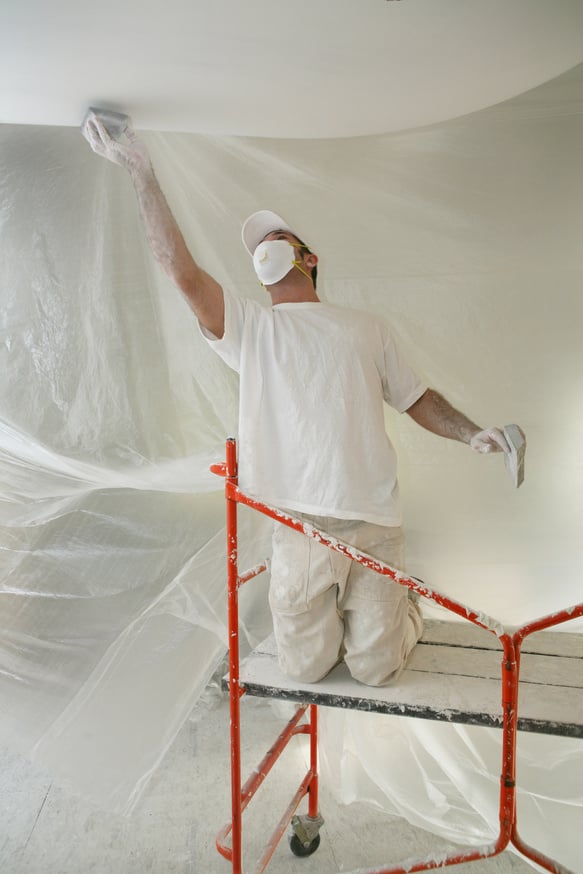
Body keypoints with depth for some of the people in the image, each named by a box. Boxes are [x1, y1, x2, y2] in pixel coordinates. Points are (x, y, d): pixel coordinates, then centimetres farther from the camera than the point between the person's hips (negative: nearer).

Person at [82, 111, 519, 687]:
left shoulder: (365, 330, 13)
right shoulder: (248, 327, 7)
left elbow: (417, 399, 15)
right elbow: (181, 271, -8)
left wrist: (471, 434, -2)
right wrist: (142, 173, -11)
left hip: (373, 523, 0)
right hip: (299, 528, 0)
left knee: (376, 669, 7)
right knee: (304, 668, 10)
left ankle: (401, 606, 39)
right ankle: (333, 614, 40)